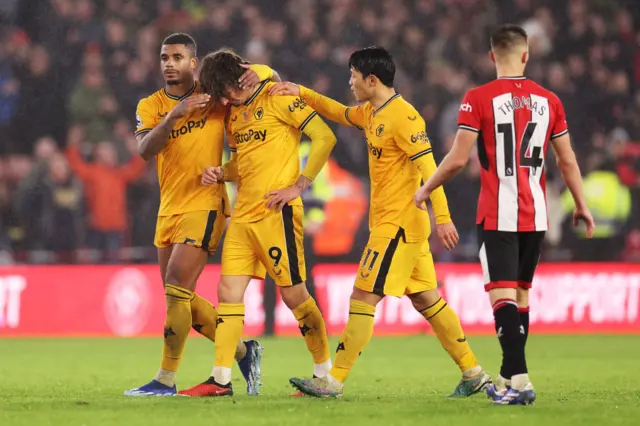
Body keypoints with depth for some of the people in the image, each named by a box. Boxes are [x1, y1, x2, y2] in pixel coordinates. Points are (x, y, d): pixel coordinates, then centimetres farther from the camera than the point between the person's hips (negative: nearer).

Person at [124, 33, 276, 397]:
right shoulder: (150, 106, 5)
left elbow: (271, 76, 9)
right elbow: (145, 150, -13)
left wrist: (259, 75, -14)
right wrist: (174, 115, -26)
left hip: (205, 205, -5)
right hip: (169, 210, 5)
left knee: (177, 289, -14)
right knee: (181, 299, 9)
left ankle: (166, 380, -9)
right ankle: (243, 352, 24)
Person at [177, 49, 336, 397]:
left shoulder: (278, 98, -7)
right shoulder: (233, 113, 16)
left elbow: (325, 137, -10)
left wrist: (298, 186, -13)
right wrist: (220, 173, 5)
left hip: (276, 212, -7)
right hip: (243, 214, 7)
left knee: (293, 294, -3)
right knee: (228, 292, 0)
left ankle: (325, 373, 11)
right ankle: (221, 379, 2)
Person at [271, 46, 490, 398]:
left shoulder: (402, 115, -16)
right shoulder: (371, 113, 12)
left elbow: (427, 166, -21)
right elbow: (339, 113, 33)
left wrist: (443, 217, -26)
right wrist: (302, 92, 20)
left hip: (398, 224, -10)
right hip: (387, 222, 10)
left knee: (363, 297, -8)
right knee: (425, 299, 11)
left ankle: (334, 381, -6)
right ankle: (473, 373, 14)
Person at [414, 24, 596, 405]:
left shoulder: (479, 99, -8)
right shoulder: (549, 100, 4)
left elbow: (458, 159, -9)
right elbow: (568, 162, 8)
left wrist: (426, 189, 6)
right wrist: (582, 206, 19)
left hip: (497, 215, -4)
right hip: (536, 214, 4)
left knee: (503, 295, -8)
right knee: (521, 294, 15)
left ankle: (518, 380, -19)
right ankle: (509, 379, 21)